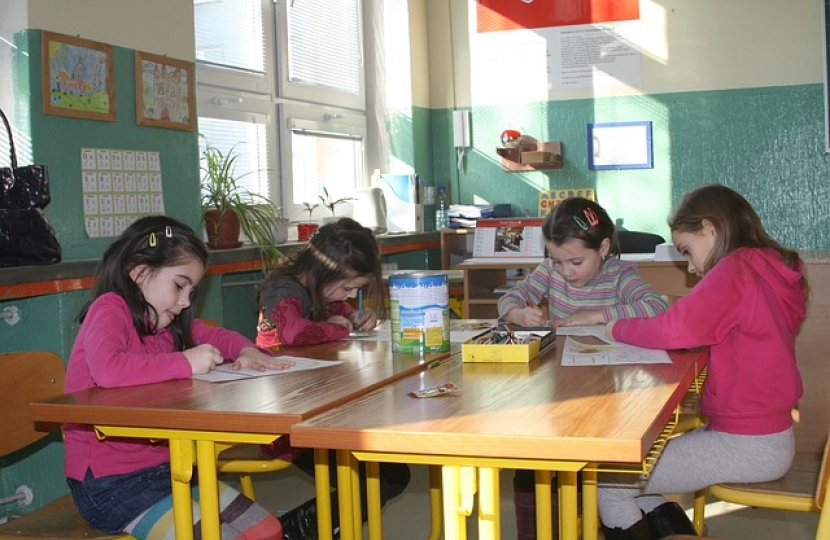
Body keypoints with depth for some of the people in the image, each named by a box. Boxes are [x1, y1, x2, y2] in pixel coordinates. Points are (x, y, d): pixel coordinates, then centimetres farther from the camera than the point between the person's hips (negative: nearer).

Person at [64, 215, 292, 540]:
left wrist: (247, 351, 0)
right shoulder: (109, 308, -14)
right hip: (109, 483, -8)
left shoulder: (166, 323, 10)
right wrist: (185, 363, -24)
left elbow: (216, 335, 23)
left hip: (164, 468, 9)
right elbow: (106, 370, -34)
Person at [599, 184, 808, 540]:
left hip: (748, 446, -10)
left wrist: (618, 329, -11)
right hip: (763, 430, 10)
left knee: (606, 481, -6)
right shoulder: (771, 267, 10)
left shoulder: (737, 268, -18)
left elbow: (678, 330, -28)